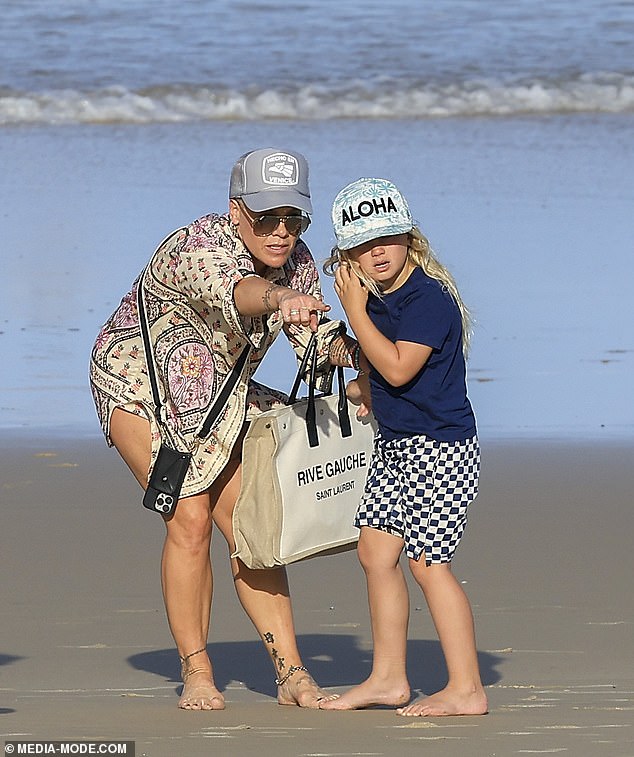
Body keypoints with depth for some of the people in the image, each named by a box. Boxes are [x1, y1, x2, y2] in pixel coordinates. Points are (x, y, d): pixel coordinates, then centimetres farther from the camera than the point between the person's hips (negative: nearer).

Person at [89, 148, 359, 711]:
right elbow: (232, 289, -56)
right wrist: (281, 299, -78)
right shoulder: (198, 247, -34)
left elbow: (314, 336, -5)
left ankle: (291, 671, 0)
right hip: (138, 384, -6)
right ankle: (196, 673, -6)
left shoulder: (297, 262, -11)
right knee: (191, 519, -16)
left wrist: (354, 351, -28)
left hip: (215, 397, 6)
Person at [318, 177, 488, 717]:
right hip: (395, 446, 10)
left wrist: (355, 311, -21)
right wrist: (362, 388, 7)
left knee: (427, 562, -10)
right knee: (376, 553, 12)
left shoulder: (428, 298, -18)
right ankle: (388, 678, 22)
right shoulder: (375, 298, 9)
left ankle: (466, 689, -5)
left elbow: (397, 368, -25)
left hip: (440, 448, -10)